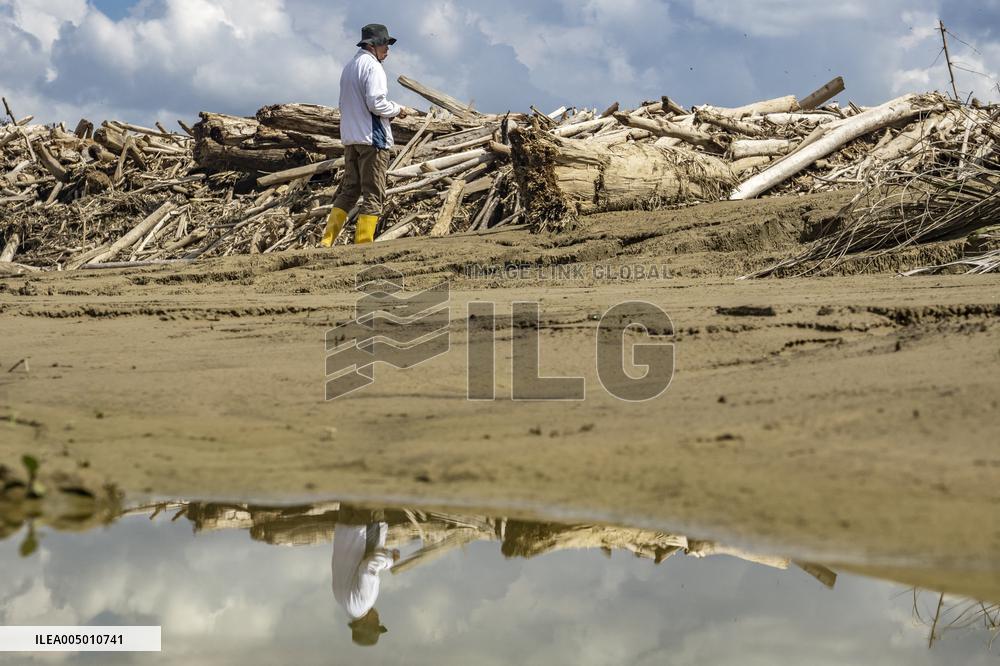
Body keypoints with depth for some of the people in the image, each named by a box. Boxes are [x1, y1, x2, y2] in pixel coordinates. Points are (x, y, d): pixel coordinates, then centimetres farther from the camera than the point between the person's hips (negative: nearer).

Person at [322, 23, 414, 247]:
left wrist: (390, 111, 16)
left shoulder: (349, 67, 18)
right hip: (372, 137, -9)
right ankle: (363, 244, -6)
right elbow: (376, 103, -20)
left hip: (349, 138, 9)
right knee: (373, 194, -4)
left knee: (349, 189, 12)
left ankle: (327, 241, 4)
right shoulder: (372, 66, -10)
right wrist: (397, 110, -2)